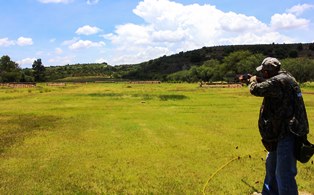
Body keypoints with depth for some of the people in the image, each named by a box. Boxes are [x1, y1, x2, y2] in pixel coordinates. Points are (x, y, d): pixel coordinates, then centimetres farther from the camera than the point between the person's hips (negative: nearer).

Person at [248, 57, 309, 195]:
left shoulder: (278, 81, -22)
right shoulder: (285, 78, 9)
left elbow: (256, 90, -16)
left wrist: (253, 81, 5)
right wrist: (259, 80, 25)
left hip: (287, 133, -11)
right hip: (281, 131, 11)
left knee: (284, 174, -7)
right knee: (271, 165, 25)